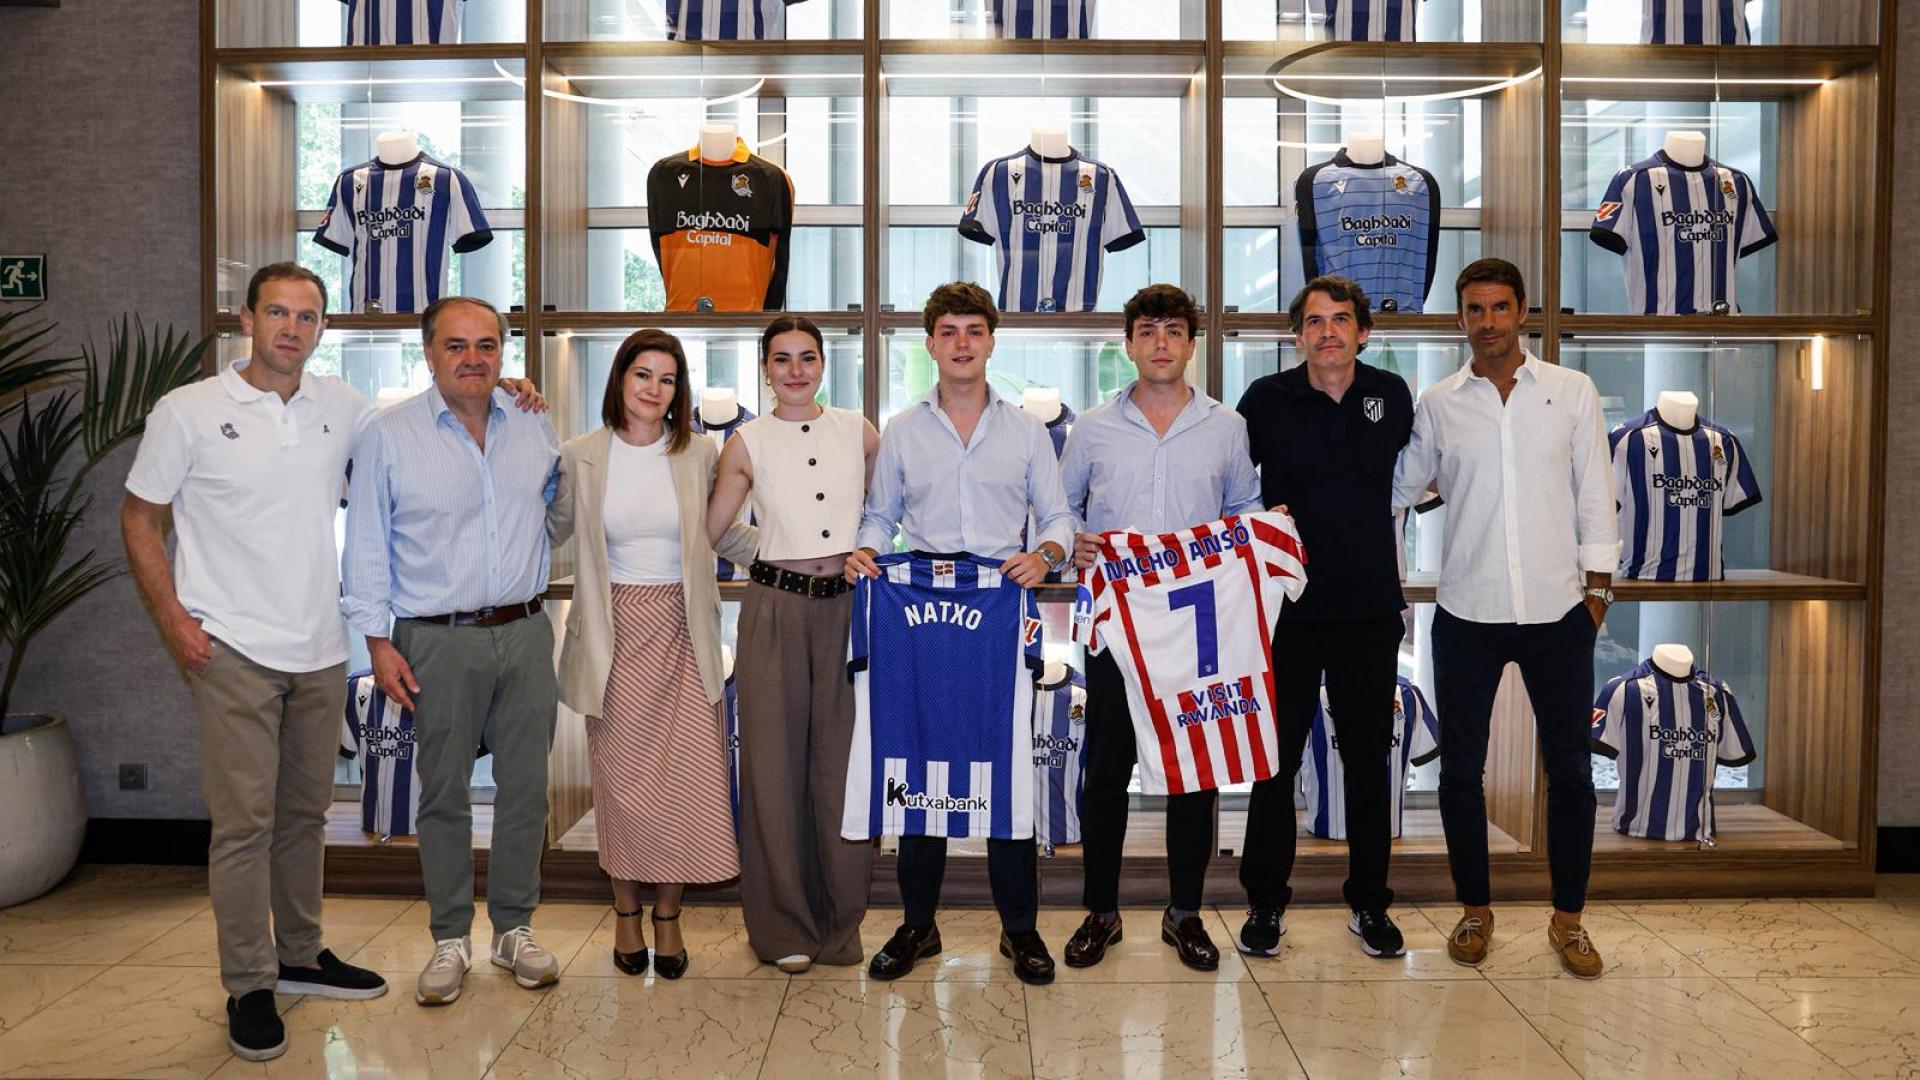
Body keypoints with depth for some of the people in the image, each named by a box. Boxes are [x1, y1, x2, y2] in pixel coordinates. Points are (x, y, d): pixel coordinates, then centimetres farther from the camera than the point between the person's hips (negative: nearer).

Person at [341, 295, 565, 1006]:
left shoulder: (535, 428, 7)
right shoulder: (388, 435, -2)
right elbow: (366, 545, -1)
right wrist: (378, 641, -5)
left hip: (525, 632, 3)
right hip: (440, 641, -3)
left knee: (525, 787, 7)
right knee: (443, 793, 5)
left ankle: (514, 929, 22)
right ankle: (450, 940, 19)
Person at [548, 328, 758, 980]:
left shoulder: (698, 455, 3)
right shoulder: (581, 457, 2)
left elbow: (724, 534, 13)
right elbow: (547, 531, 10)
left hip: (681, 633, 1)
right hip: (615, 633, 0)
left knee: (685, 775, -1)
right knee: (621, 776, 6)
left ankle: (668, 914, 16)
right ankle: (626, 912, 24)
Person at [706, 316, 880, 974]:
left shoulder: (859, 432, 7)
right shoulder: (748, 444, 4)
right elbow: (706, 531, 8)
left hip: (847, 605, 1)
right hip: (776, 608, -1)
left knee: (844, 759, 4)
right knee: (775, 760, 4)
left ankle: (841, 920, 20)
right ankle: (783, 926, 18)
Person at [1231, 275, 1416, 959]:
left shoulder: (1392, 395, 4)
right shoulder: (1266, 399, -2)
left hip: (1371, 608, 2)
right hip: (1287, 607, -2)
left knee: (1368, 760, 10)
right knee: (1274, 761, 5)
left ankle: (1370, 904, 25)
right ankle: (1266, 903, 19)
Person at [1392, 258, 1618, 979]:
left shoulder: (1572, 392, 3)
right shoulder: (1437, 404, 3)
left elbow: (1595, 493, 5)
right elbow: (1399, 487, 12)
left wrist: (1597, 586, 2)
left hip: (1557, 610, 0)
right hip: (1467, 613, 0)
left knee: (1569, 769, 7)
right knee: (1461, 769, 7)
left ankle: (1568, 918, 23)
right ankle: (1474, 910, 24)